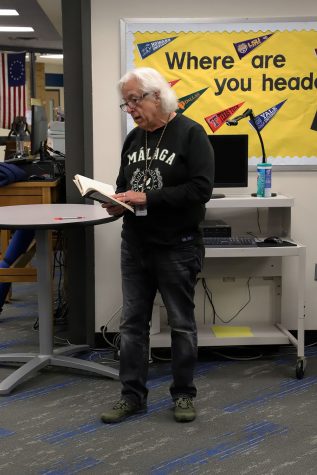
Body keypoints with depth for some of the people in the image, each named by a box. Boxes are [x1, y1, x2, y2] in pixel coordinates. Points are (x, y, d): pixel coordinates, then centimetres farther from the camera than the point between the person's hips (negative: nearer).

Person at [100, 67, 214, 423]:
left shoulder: (190, 134, -10)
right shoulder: (133, 138, 11)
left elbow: (200, 189, -19)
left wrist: (147, 198, -22)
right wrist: (118, 201, -4)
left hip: (176, 247, -6)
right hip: (135, 245, 6)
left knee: (181, 324, 7)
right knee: (132, 322, 9)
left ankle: (183, 394, 21)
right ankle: (132, 394, 21)